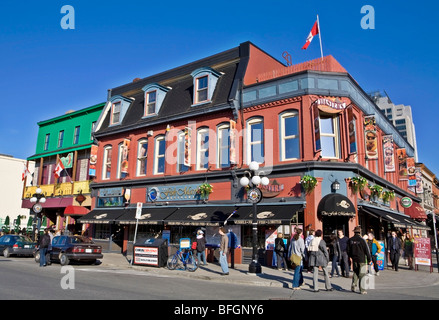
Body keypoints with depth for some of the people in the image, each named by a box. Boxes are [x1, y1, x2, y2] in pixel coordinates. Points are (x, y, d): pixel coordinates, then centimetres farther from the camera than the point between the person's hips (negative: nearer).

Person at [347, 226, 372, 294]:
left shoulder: (350, 240, 1)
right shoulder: (362, 240, -13)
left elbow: (348, 250, 9)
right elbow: (366, 250, -10)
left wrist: (350, 256, 24)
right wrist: (369, 259, 0)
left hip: (354, 259, 4)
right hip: (361, 259, -4)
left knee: (355, 273, 18)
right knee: (362, 274, 2)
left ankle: (353, 287, 14)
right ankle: (362, 289, 4)